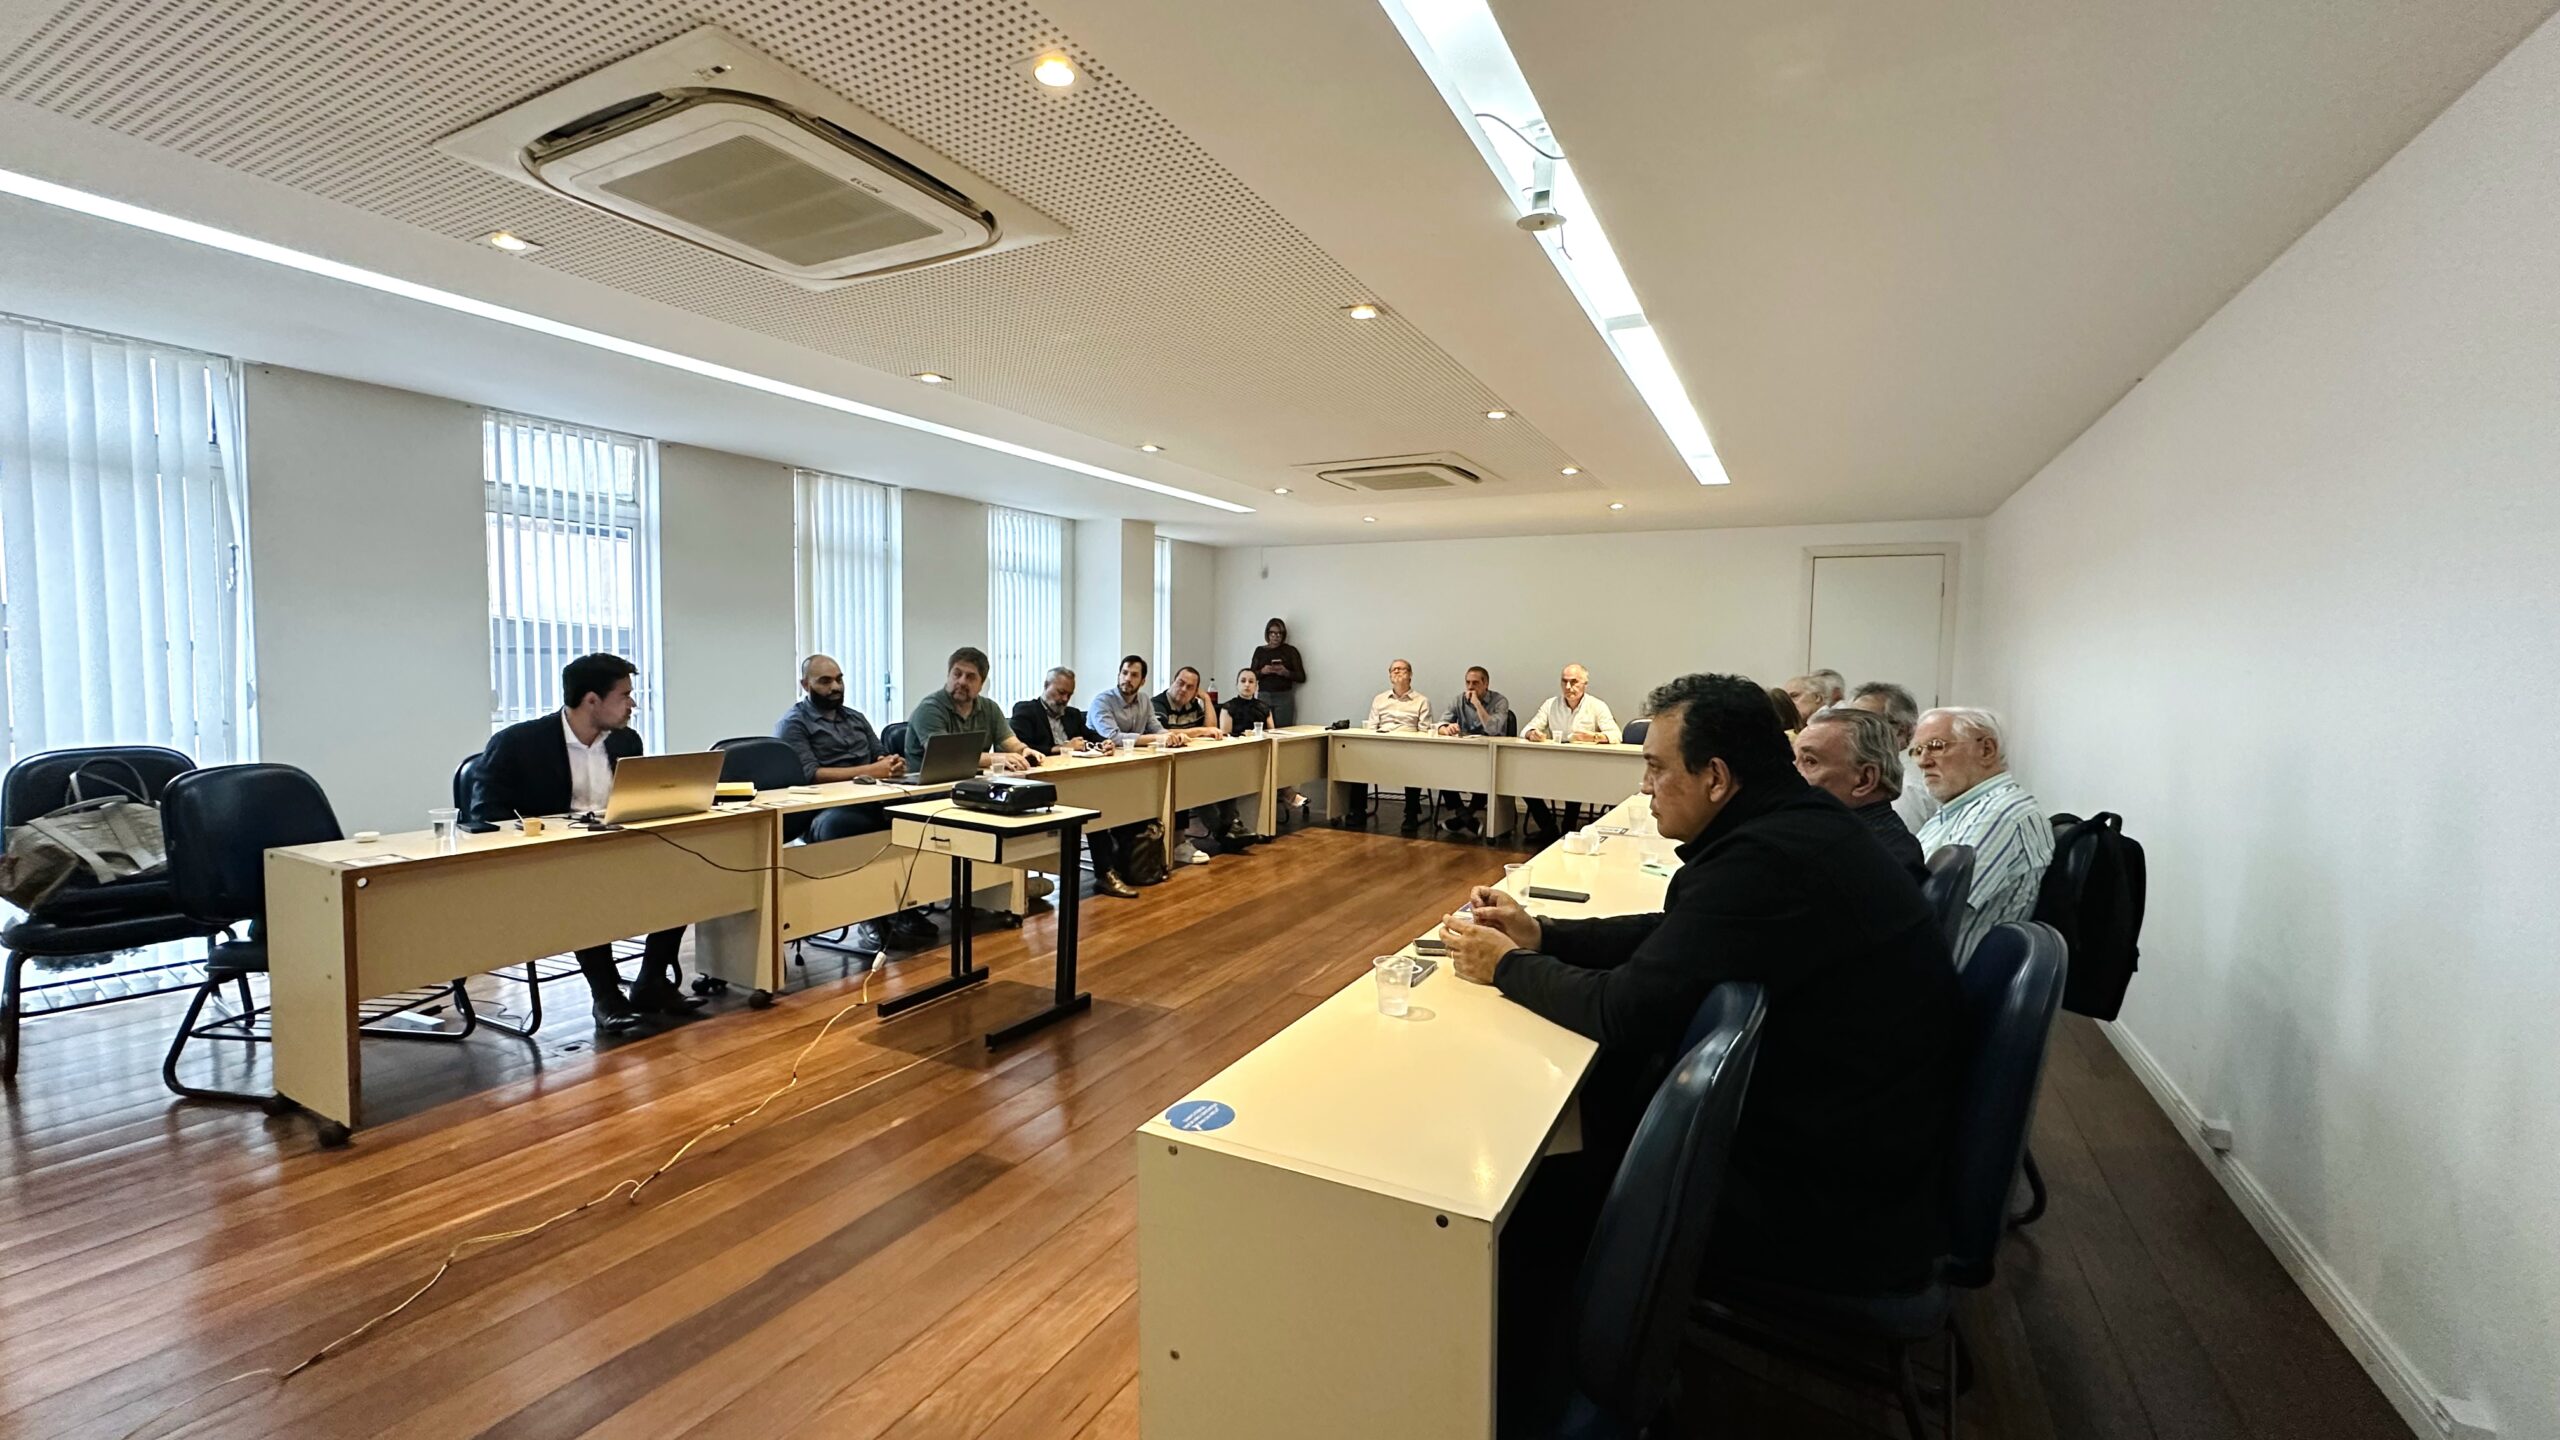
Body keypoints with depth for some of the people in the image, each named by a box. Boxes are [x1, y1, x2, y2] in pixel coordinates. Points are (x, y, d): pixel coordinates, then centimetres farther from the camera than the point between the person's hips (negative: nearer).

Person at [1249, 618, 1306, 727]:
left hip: (1284, 697, -2)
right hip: (1264, 696, 2)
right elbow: (1251, 676, 10)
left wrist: (1286, 673, -14)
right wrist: (1262, 671, -10)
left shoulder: (1290, 650, 5)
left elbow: (1302, 677, 3)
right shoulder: (1260, 650, 12)